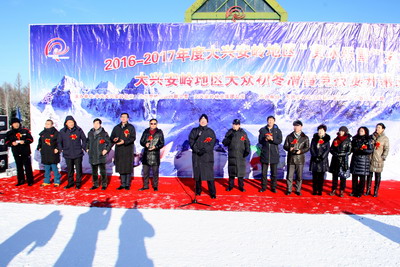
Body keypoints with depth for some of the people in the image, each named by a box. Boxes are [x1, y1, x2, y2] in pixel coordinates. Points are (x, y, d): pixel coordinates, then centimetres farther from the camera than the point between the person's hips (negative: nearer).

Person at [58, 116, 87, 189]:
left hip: (78, 154, -2)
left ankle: (78, 183, 16)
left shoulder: (79, 130, -3)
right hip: (67, 154, 2)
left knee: (78, 169, 4)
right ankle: (70, 183, 25)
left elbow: (84, 139, 7)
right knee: (69, 169, 12)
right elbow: (59, 142, 14)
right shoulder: (62, 131, 2)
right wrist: (61, 149, 5)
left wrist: (83, 148, 1)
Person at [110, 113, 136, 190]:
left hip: (128, 150, -4)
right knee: (120, 167, 7)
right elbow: (112, 137, 15)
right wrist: (114, 139, -9)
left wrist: (124, 142, -21)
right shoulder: (116, 127, 14)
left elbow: (133, 138, -8)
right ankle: (122, 184, 16)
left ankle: (127, 184, 9)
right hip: (119, 150, 4)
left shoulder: (131, 127, 0)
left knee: (128, 167, -1)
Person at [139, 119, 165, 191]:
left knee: (155, 172, 4)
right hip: (146, 154, 3)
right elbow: (141, 141, 9)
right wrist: (145, 144, -13)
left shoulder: (159, 132, 1)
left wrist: (155, 147, -17)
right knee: (145, 171, 9)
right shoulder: (146, 131, 8)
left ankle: (155, 186, 16)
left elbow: (162, 143, 0)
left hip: (155, 154, -2)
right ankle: (145, 186, 21)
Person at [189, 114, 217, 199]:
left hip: (207, 155, -2)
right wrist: (196, 149, -14)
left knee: (209, 174, -6)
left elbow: (212, 143, -2)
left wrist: (205, 149, -17)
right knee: (197, 173, 7)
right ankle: (198, 191, 21)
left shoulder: (210, 131, 8)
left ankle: (213, 193, -1)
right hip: (196, 155, 2)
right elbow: (191, 141, 2)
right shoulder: (194, 131, 12)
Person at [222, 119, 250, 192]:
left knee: (241, 171, 1)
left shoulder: (243, 133, 4)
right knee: (231, 170, 5)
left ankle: (241, 186, 13)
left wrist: (247, 150, -8)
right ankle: (230, 185, 17)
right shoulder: (230, 132, 6)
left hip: (241, 156, -1)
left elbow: (247, 143, 6)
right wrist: (229, 138, -15)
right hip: (231, 155, 1)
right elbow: (224, 143, 2)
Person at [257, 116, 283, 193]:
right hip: (264, 154, 1)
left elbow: (280, 141, -6)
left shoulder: (278, 130, 3)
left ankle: (273, 187, 18)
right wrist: (265, 139, -18)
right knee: (264, 172, 7)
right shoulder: (262, 130, 5)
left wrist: (272, 139, -22)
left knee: (274, 173, 6)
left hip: (274, 154, 0)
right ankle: (263, 187, 17)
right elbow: (260, 141, 1)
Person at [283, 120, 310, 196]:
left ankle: (298, 190, 17)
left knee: (299, 176, 5)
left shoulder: (305, 137, 6)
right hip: (291, 159, 1)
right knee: (289, 175, 2)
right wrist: (289, 148, -16)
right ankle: (289, 190, 12)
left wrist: (301, 151, -16)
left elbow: (307, 147, 2)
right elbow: (285, 146, 6)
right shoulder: (289, 136, 10)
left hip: (300, 159, 0)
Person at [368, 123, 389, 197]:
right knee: (369, 175, 7)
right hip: (370, 159, 2)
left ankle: (376, 191, 12)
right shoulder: (371, 137, 8)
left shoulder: (385, 138, 0)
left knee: (377, 175, 4)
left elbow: (386, 149, -1)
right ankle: (368, 190, 15)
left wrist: (383, 157, -10)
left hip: (378, 160, -2)